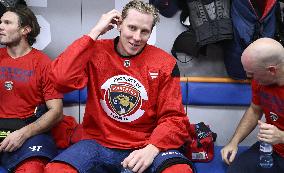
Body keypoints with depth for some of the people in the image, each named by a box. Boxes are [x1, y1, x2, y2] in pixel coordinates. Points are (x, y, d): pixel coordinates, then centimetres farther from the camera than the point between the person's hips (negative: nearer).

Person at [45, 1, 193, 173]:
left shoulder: (164, 63, -1)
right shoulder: (96, 51, 0)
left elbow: (174, 118, -2)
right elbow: (62, 79, -18)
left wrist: (152, 149, -21)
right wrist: (95, 33, -13)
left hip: (146, 146, 0)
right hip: (99, 143, 1)